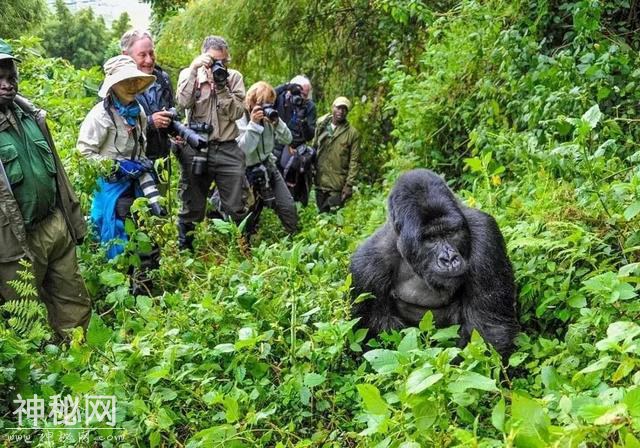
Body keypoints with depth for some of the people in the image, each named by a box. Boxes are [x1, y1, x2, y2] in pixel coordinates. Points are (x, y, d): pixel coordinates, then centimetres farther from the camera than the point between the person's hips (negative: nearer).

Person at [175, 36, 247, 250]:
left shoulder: (234, 77, 6)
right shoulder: (190, 74, 5)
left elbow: (237, 112, -4)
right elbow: (183, 102, -14)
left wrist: (221, 86, -13)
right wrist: (193, 69, -16)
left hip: (228, 150, 1)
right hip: (195, 149, 0)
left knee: (236, 208, 4)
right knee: (191, 208, 9)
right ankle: (184, 251, 24)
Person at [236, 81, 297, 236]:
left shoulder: (269, 116, 0)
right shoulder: (240, 120, -14)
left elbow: (287, 140, 0)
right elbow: (243, 150, -26)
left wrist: (277, 122, -16)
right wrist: (253, 124, -28)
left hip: (269, 166, 4)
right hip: (249, 172, -4)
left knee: (289, 207, 0)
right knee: (250, 213, 5)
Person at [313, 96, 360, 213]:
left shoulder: (352, 133, -7)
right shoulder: (321, 125, 4)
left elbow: (354, 162, -8)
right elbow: (313, 148, 11)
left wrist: (349, 184, -12)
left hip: (338, 186, -4)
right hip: (320, 182, 4)